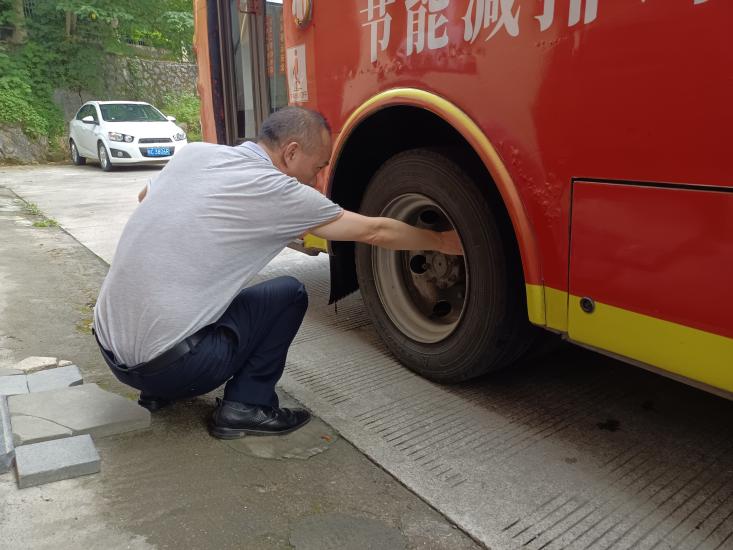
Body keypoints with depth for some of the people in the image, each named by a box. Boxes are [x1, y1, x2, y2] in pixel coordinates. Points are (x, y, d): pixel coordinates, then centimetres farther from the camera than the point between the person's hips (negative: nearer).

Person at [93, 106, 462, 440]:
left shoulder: (195, 153, 5)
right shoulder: (277, 192, -12)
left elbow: (145, 196, 27)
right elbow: (374, 232, -2)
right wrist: (442, 242, 12)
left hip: (108, 347, 7)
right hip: (167, 363, -7)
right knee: (289, 294, 6)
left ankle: (160, 390, 24)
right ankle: (245, 407, 5)